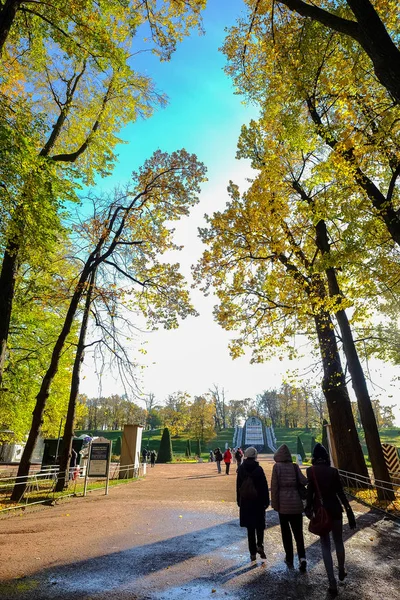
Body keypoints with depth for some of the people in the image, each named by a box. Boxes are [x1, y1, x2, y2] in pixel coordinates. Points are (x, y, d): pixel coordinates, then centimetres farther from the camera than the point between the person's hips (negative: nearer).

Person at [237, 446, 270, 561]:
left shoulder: (241, 469, -4)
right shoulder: (258, 469, -12)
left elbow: (238, 486, 2)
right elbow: (264, 486, -9)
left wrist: (239, 501, 10)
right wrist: (266, 501, 1)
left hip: (245, 502, 2)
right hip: (258, 501, -2)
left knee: (250, 528, 12)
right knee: (259, 525, 18)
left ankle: (253, 553, 16)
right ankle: (259, 545, 3)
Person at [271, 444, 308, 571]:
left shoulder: (277, 467, -8)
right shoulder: (295, 466, -2)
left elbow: (274, 486, -9)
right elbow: (303, 481, -9)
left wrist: (275, 504, -1)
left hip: (283, 504, -2)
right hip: (296, 503, 2)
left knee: (286, 532, 13)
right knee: (298, 532, 11)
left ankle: (289, 559, 20)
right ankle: (302, 557, -3)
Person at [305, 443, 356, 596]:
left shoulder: (311, 470, -10)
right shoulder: (333, 471, -7)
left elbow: (310, 490, -11)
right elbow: (340, 492, -8)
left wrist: (309, 508, 0)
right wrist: (349, 511, -1)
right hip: (335, 509, 2)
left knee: (325, 545, 11)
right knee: (338, 542, 24)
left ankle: (332, 582, 7)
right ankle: (341, 572, 42)